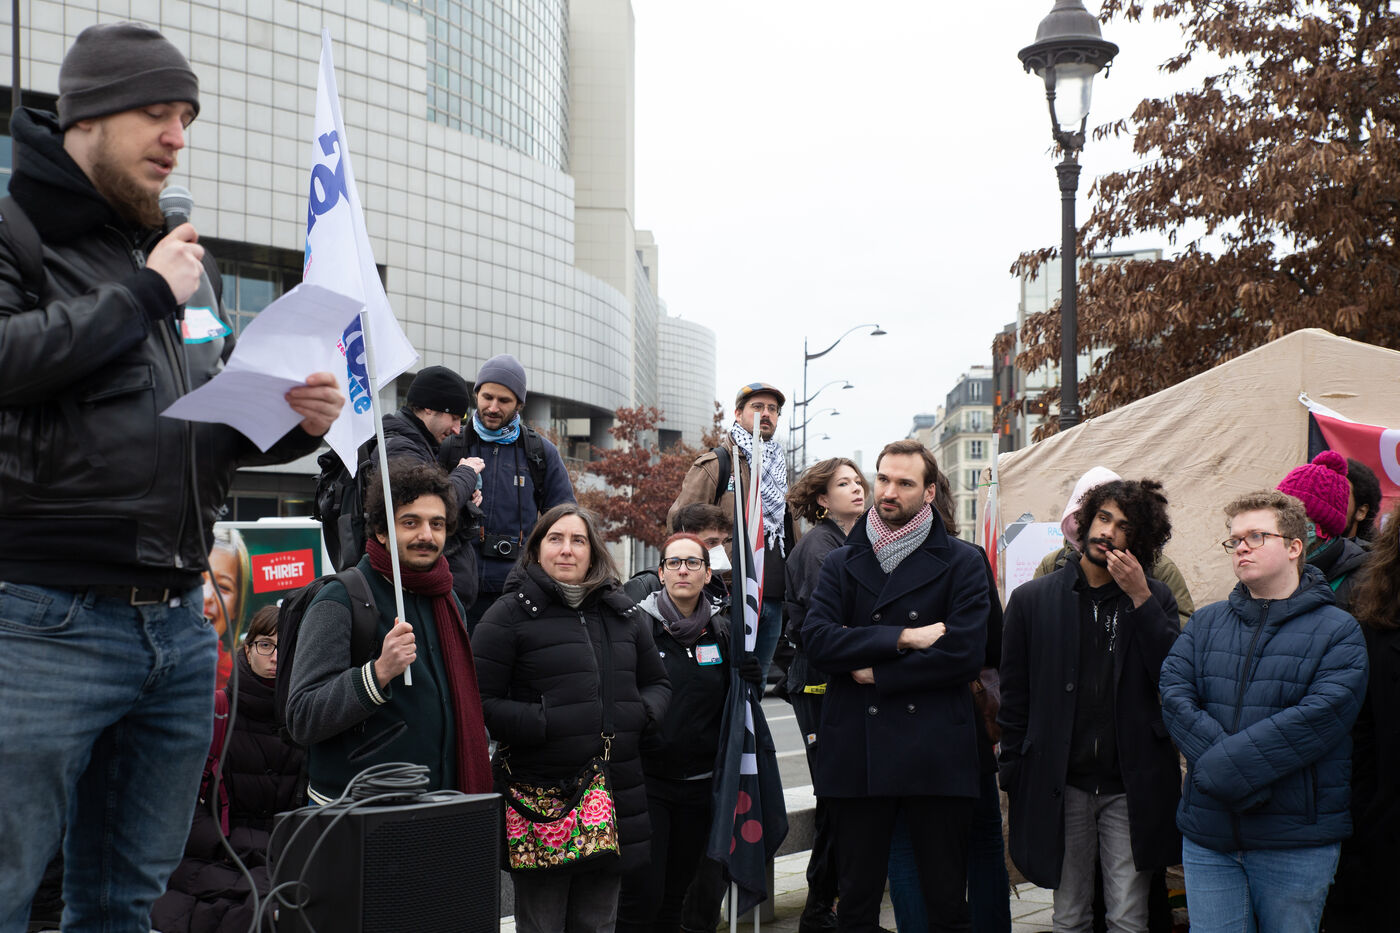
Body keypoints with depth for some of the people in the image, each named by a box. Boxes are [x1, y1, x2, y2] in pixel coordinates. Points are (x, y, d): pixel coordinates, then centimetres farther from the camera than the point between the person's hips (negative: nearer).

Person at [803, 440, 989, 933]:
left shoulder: (962, 563, 4)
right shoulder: (841, 563, 12)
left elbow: (965, 653, -9)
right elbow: (816, 639, -5)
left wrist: (877, 674, -7)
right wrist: (903, 638, -12)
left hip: (936, 754, -2)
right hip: (857, 755, 2)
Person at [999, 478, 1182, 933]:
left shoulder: (1154, 599, 6)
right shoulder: (1032, 600, 4)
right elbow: (1014, 698, 7)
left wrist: (1140, 598, -13)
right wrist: (1013, 781, 4)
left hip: (1132, 788, 0)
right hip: (1059, 786, 0)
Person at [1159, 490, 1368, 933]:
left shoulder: (1338, 631, -2)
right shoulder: (1205, 623, 11)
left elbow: (1319, 718, -15)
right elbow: (1173, 696, -3)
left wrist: (1221, 768, -17)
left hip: (1296, 843, -3)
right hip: (1208, 834, 3)